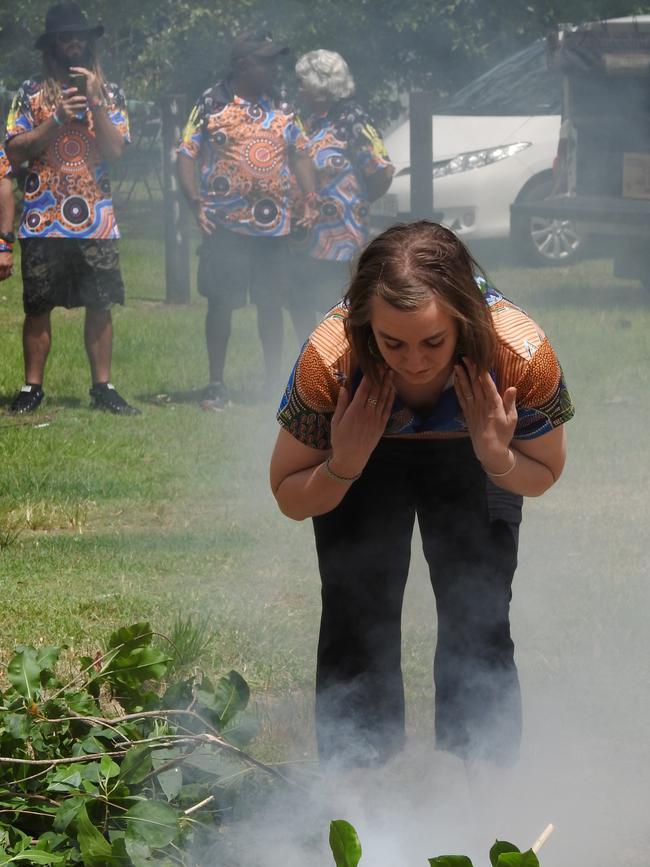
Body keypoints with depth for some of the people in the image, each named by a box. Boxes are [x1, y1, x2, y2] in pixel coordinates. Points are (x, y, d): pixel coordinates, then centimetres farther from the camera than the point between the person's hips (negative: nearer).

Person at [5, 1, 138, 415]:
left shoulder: (110, 94, 8)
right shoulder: (31, 93, 3)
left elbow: (115, 150, -3)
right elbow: (15, 151, -4)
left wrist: (95, 104, -13)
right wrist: (57, 120, -14)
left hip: (96, 220, 1)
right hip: (43, 220, -1)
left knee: (100, 305, 2)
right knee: (39, 306, 1)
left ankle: (103, 387, 9)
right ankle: (32, 387, 7)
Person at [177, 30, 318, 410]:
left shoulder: (281, 107, 10)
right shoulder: (212, 105, -2)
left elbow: (300, 155, 17)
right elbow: (186, 157, -2)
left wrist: (311, 200, 5)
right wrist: (196, 203, -12)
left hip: (274, 225, 4)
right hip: (226, 224, -4)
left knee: (272, 304, 8)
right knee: (221, 303, -2)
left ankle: (275, 382, 17)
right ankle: (217, 385, 7)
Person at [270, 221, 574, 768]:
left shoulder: (522, 354, -39)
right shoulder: (329, 360, -39)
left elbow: (543, 476, -15)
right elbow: (290, 500, -21)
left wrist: (497, 456, -37)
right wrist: (342, 466, -40)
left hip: (471, 458, 0)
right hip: (361, 457, 0)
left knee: (479, 625, -5)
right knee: (357, 625, -4)